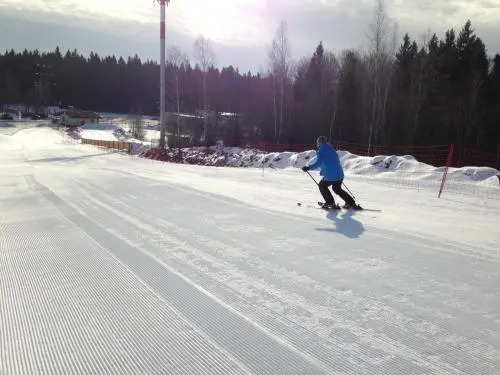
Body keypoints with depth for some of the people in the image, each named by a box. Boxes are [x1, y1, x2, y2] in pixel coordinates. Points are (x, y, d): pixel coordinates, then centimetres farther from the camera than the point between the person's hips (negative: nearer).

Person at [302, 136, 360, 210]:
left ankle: (330, 203, 20)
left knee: (322, 185, 19)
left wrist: (308, 168, -15)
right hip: (340, 174, 7)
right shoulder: (332, 149, 16)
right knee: (337, 189, 28)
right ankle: (351, 203, 24)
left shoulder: (321, 151, -7)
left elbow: (318, 163, -19)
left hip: (330, 176, -7)